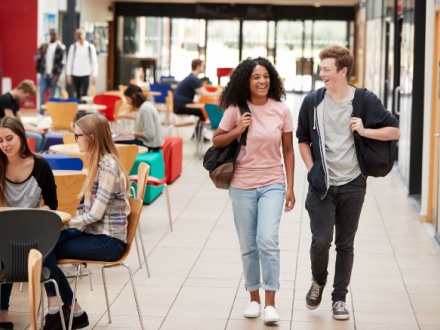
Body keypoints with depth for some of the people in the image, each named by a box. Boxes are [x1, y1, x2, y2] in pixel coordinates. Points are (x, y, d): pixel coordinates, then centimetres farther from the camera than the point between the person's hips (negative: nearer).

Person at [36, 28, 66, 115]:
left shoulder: (61, 47, 0)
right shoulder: (44, 46, 10)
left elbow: (62, 62, -6)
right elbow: (37, 58, 8)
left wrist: (57, 75, -13)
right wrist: (42, 52, -11)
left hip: (54, 75, -3)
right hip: (44, 74, 3)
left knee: (52, 95, 2)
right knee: (42, 94, -2)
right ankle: (41, 113, 5)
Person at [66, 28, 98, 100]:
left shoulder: (90, 47, -1)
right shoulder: (73, 47, 3)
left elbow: (94, 62, 2)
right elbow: (69, 61, 8)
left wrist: (94, 76, -1)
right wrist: (68, 75, 4)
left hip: (85, 75, -2)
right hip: (75, 75, 2)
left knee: (84, 95, -10)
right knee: (78, 95, 9)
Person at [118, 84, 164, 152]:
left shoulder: (146, 108, -19)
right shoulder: (145, 106, 11)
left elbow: (149, 134, -23)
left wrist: (132, 132, -13)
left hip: (149, 145, -10)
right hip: (145, 141, 10)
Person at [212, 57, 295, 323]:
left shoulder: (282, 111, -3)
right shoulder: (236, 110, -4)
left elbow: (288, 150, 3)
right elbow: (216, 142, 6)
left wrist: (290, 187, 1)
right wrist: (237, 131, -13)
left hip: (272, 184, -1)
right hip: (242, 186, 1)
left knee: (267, 241, -16)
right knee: (248, 246, 8)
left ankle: (270, 303, -8)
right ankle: (254, 298, 24)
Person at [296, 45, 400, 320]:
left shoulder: (365, 101, -5)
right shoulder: (312, 102, -1)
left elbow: (394, 131, -1)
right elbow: (303, 139, 12)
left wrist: (364, 131, -15)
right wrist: (311, 168, 1)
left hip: (352, 186, 0)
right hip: (321, 185, 0)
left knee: (345, 244, 8)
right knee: (321, 241, -9)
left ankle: (340, 298, 21)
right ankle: (319, 281, 21)